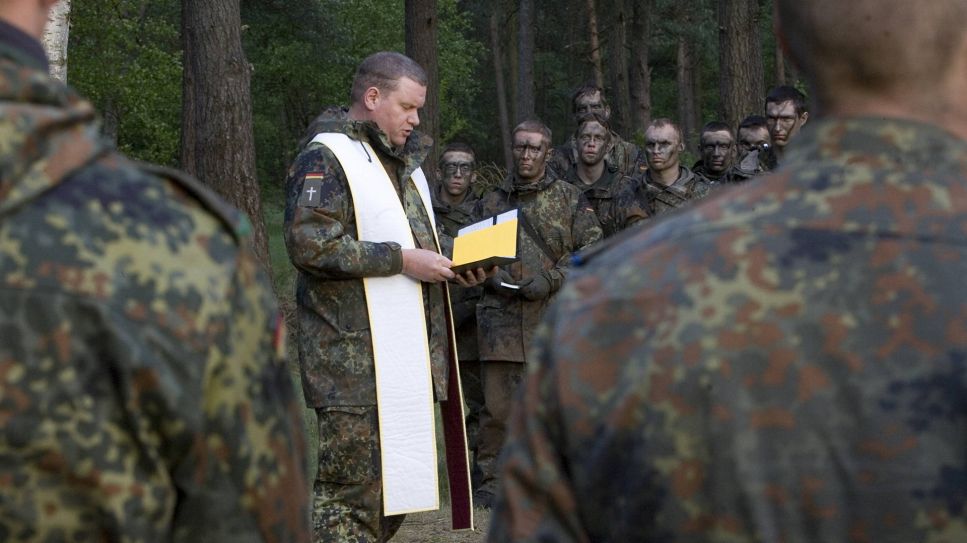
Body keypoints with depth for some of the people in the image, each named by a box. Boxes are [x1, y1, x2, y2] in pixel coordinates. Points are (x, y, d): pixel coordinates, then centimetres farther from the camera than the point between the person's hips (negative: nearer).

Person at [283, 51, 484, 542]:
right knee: (349, 487, -8)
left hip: (407, 355, 9)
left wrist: (452, 269, 12)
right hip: (355, 360, -9)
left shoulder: (403, 161, 22)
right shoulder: (326, 159, -7)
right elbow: (308, 244, -20)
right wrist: (400, 259, -18)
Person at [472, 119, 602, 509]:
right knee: (498, 406, -1)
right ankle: (491, 481, 7)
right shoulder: (491, 202, 14)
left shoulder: (570, 199, 8)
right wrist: (493, 277, -3)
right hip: (501, 318, 1)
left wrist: (551, 280, -11)